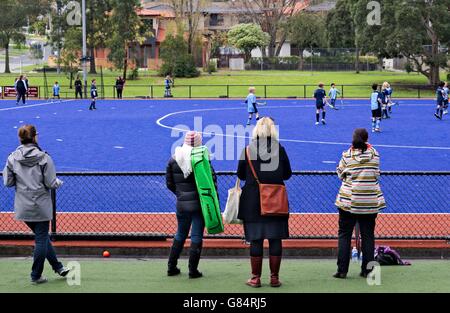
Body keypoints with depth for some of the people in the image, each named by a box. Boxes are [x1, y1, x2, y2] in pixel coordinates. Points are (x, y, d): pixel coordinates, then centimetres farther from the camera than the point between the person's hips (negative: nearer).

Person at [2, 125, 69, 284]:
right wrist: (59, 182, 8)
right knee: (41, 239, 8)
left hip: (22, 207, 5)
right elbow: (51, 183, -13)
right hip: (41, 206, -4)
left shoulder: (12, 158, -4)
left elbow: (8, 182, 0)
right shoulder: (44, 158, -14)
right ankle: (36, 275, 13)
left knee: (42, 237, 19)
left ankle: (58, 267, 28)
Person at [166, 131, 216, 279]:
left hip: (181, 204, 4)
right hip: (199, 204, -4)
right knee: (196, 236, 4)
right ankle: (193, 270, 6)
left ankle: (171, 267, 23)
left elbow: (169, 183, 7)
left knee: (180, 234, 19)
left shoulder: (173, 160, 2)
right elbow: (212, 180, -10)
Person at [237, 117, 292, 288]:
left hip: (253, 200, 0)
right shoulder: (279, 149, -3)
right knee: (275, 239, 6)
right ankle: (274, 277, 10)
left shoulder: (248, 149, -5)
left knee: (256, 240, 5)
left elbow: (240, 175, 2)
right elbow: (287, 174, 4)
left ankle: (256, 277, 8)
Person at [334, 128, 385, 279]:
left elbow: (340, 174, 4)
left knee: (344, 234, 5)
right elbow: (377, 175, 8)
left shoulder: (347, 156, -6)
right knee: (368, 235, 9)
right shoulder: (374, 155, -2)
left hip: (349, 200, -1)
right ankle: (367, 270, 10)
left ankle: (342, 270, 3)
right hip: (370, 201, 1)